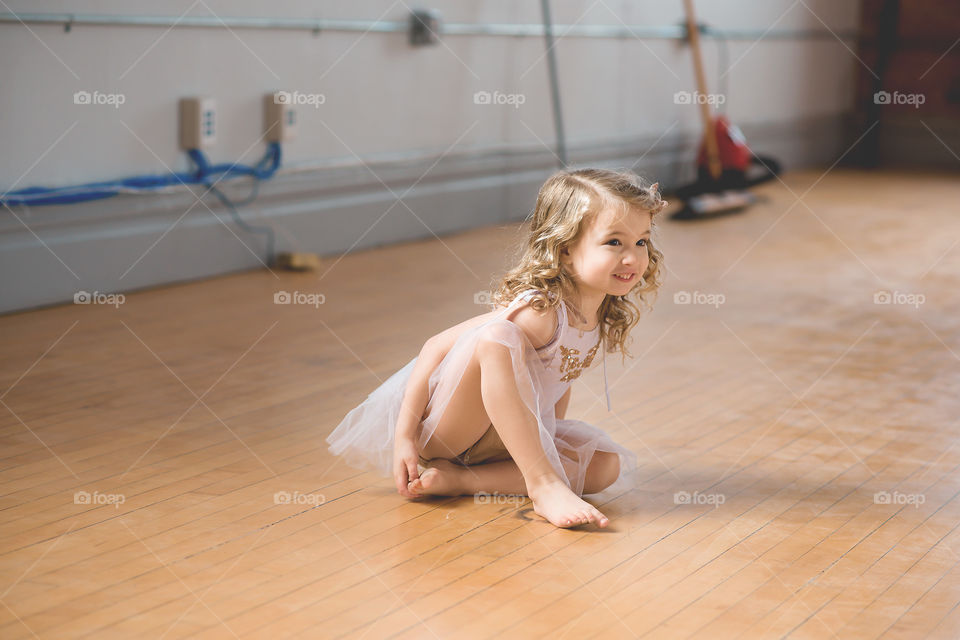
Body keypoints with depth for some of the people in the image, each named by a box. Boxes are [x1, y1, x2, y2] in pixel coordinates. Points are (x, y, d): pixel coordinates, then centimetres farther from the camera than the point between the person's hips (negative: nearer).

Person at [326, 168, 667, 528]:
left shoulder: (608, 321, -3)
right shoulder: (540, 311, -27)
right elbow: (436, 348, -26)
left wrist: (550, 443, 12)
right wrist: (404, 437, -26)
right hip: (435, 427, -8)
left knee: (609, 465, -10)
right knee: (496, 338, -35)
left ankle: (459, 479, -13)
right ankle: (543, 484, -29)